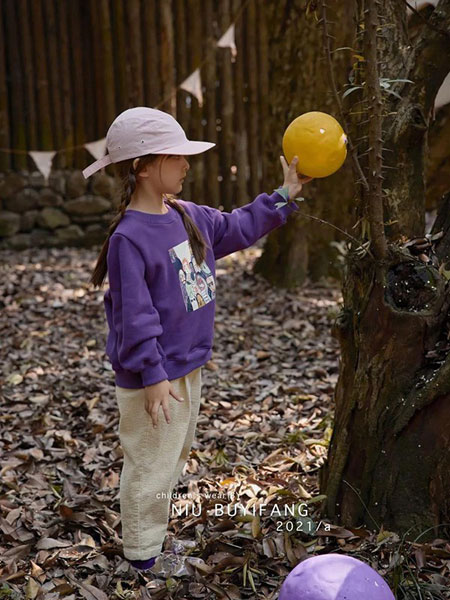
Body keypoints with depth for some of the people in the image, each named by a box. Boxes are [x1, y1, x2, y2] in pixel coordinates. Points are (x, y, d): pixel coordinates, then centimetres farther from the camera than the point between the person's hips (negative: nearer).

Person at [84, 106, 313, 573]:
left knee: (175, 456, 24)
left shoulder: (187, 216, 3)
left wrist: (285, 195, 15)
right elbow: (134, 318, -24)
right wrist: (153, 378, -22)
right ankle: (143, 556, 26)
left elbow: (236, 228, 18)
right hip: (155, 377, -9)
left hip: (188, 367, 9)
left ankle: (156, 529, 45)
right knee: (151, 467, 7)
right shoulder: (129, 237, -23)